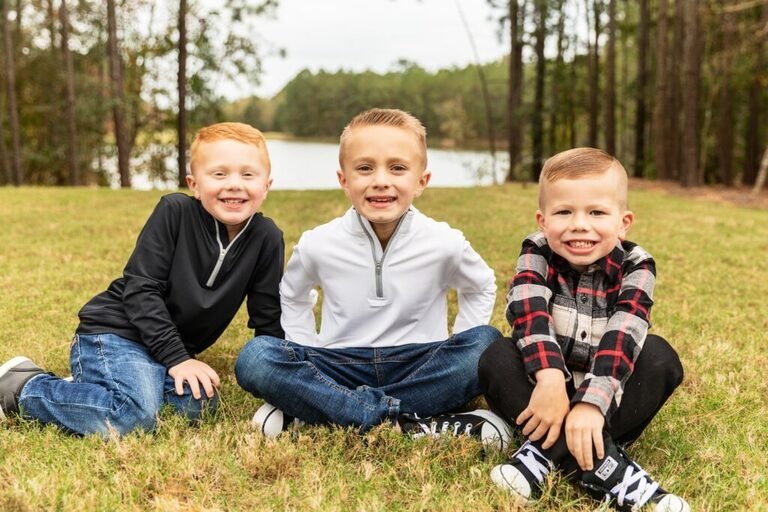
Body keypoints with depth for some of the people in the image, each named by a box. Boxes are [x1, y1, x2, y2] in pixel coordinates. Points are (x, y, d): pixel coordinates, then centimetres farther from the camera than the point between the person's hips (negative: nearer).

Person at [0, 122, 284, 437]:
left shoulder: (267, 239, -5)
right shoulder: (174, 211, -15)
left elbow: (268, 319, 2)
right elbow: (141, 288, -16)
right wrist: (177, 358, -19)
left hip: (175, 346, 6)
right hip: (115, 332, -6)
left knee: (199, 404, -20)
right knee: (134, 416, -29)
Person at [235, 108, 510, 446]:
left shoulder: (444, 243, -8)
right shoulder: (318, 244, -7)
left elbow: (481, 289, 12)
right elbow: (292, 296, 13)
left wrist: (459, 353, 1)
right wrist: (306, 359, 2)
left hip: (419, 367, 1)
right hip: (342, 369, 0)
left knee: (487, 345, -28)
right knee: (255, 358, -24)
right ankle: (412, 425, -29)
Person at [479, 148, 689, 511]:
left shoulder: (635, 266, -10)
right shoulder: (536, 252, -8)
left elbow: (623, 336, -24)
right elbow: (528, 313, -24)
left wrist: (591, 403, -39)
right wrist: (550, 377, -42)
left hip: (605, 391, 0)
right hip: (548, 384, 0)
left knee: (661, 358, -24)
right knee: (496, 360, -26)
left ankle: (546, 453, -32)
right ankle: (604, 466, -38)